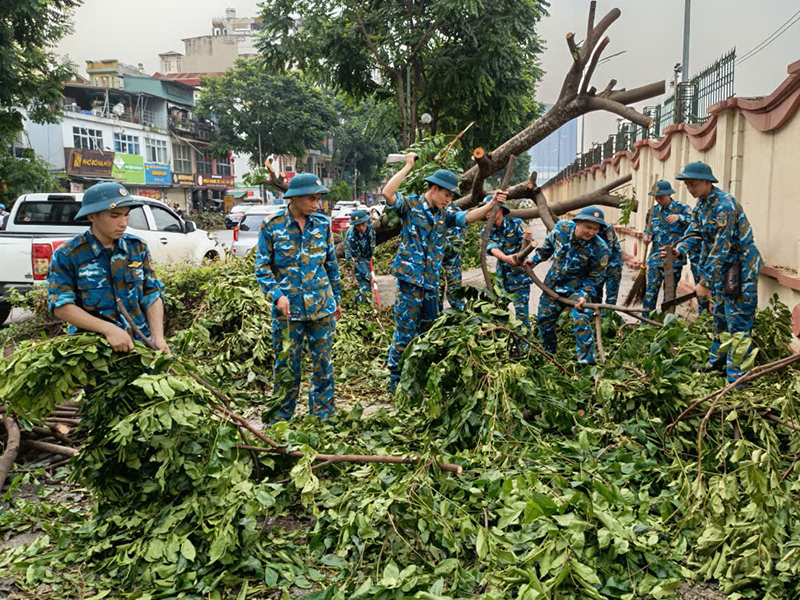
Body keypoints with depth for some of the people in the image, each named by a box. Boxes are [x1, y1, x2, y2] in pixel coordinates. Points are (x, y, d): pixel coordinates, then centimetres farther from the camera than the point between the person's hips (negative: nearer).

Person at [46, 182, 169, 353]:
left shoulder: (137, 247, 8)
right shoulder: (67, 255, -4)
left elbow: (152, 295, 9)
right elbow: (61, 305, -8)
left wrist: (158, 337, -5)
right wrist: (108, 329, -19)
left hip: (140, 340, 3)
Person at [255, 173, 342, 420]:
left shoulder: (323, 224, 4)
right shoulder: (271, 226, -5)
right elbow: (262, 267, -3)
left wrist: (337, 298, 17)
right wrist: (277, 296, -18)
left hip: (322, 307, 3)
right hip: (288, 309, -2)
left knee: (323, 363, 10)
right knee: (286, 366, 5)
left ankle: (323, 416, 24)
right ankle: (282, 419, 20)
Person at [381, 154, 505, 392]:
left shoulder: (444, 215, 13)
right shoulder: (410, 205, -5)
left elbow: (467, 217, 4)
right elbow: (387, 193, -21)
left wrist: (491, 204, -8)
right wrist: (408, 166, -16)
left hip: (431, 283, 7)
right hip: (410, 281, -7)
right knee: (404, 333, -2)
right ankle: (396, 381, 9)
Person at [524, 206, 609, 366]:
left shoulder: (600, 248, -24)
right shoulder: (561, 227, -15)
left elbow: (595, 276, -14)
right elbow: (547, 246, 7)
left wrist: (584, 295, -24)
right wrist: (534, 259, 3)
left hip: (577, 288, -4)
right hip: (552, 284, 4)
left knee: (581, 321, -23)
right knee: (543, 320, 14)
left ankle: (587, 361, -12)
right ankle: (549, 354, 38)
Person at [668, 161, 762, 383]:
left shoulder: (724, 205, -25)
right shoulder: (701, 204, 5)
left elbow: (721, 248, -27)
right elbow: (695, 234, 4)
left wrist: (705, 282, -26)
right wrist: (679, 250, -18)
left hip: (741, 267, -9)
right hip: (721, 267, 9)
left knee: (737, 323, -6)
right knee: (720, 318, 20)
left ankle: (736, 379, -1)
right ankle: (716, 363, 35)